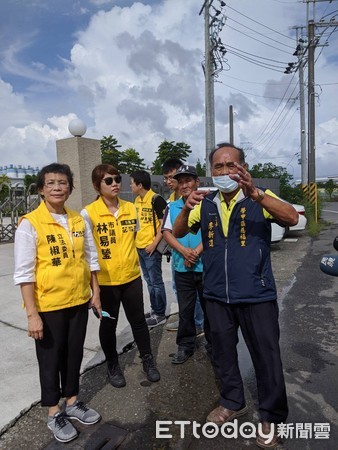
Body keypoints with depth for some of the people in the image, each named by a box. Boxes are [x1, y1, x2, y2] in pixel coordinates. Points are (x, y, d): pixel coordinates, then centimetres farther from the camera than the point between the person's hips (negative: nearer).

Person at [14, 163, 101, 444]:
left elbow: (91, 258, 9)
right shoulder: (30, 224, -13)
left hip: (79, 301, 5)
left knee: (75, 355, 19)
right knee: (51, 359, 13)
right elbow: (24, 273, -13)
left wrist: (95, 292, 8)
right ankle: (54, 413, 34)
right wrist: (32, 314, -14)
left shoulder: (79, 220, 2)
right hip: (48, 306, -4)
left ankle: (72, 402, 41)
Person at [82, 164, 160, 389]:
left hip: (132, 276, 3)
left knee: (138, 320, 13)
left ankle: (148, 360, 34)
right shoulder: (88, 213, -12)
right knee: (109, 324, 14)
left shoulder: (131, 208, 1)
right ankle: (113, 365, 35)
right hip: (105, 280, -3)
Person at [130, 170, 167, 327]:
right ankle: (155, 309, 31)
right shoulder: (137, 200, 11)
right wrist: (135, 241, 13)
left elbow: (163, 224, -15)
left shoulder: (156, 199, -14)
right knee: (149, 281, 17)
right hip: (140, 247, 8)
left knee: (156, 281, 2)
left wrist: (154, 244, -19)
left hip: (151, 248, -8)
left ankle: (160, 314, 14)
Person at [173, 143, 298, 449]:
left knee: (266, 357, 11)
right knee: (223, 353, 20)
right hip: (217, 295, 4)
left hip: (256, 295, -3)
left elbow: (292, 218, -23)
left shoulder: (260, 197, -7)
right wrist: (187, 208, -20)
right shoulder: (205, 203, 3)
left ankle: (271, 416, 35)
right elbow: (178, 233, 1)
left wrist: (254, 193, -38)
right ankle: (233, 402, 44)